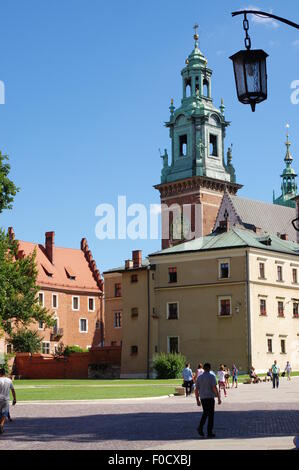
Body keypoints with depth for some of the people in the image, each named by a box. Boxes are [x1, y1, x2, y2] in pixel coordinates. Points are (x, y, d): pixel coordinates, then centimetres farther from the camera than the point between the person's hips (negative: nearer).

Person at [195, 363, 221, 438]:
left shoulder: (199, 377, 7)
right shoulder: (212, 376, -8)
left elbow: (196, 390, 8)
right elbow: (215, 388, -15)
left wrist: (197, 400, 15)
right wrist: (219, 398, -10)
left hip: (202, 398, 5)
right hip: (210, 398, -5)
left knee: (205, 413, 21)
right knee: (211, 414, 5)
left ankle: (200, 427, 3)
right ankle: (209, 432, 6)